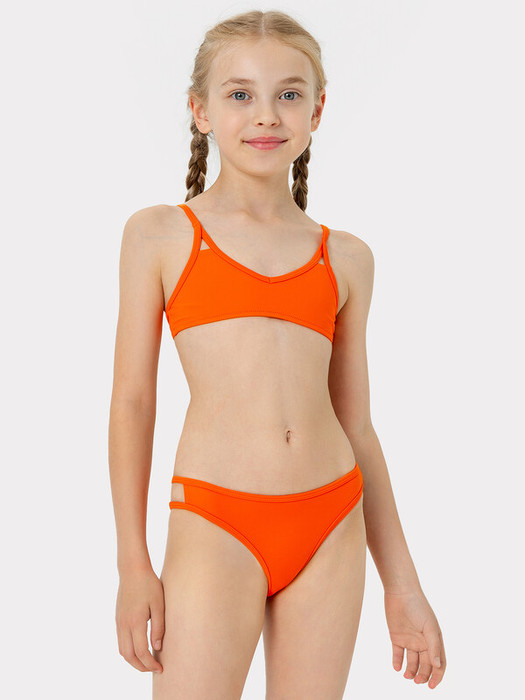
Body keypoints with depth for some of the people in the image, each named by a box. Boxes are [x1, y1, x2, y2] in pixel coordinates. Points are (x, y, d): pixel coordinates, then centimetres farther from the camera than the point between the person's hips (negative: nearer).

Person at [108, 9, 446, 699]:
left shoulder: (346, 258, 10)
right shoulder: (160, 235, 3)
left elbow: (357, 427, 14)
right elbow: (133, 401, 4)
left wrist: (403, 586, 13)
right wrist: (133, 564, 2)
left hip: (332, 529, 3)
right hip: (216, 527, -3)